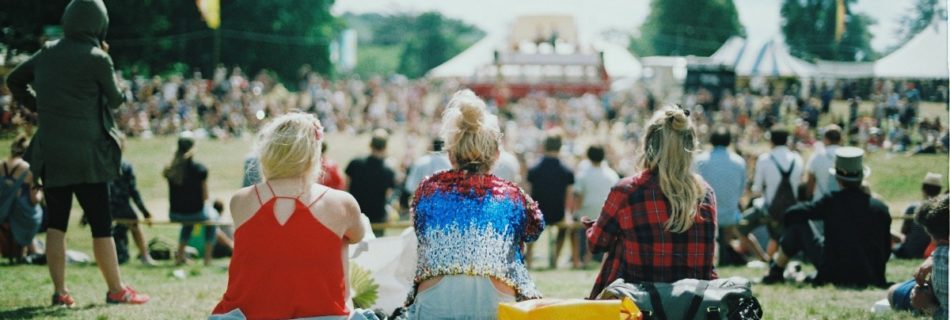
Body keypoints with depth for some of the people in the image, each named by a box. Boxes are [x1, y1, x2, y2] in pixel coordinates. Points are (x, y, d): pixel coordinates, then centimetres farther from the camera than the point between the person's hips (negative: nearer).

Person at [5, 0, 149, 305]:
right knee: (101, 225, 3)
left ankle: (60, 291, 10)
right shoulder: (97, 59, -11)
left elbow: (14, 80, 18)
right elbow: (115, 100, 3)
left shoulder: (48, 53, 6)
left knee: (56, 223, 11)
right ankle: (116, 290, 9)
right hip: (87, 154, -5)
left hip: (50, 152, 5)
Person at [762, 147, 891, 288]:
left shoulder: (831, 202, -11)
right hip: (870, 278, 3)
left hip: (834, 274, -3)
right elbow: (886, 251, 4)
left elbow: (791, 214, -6)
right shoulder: (880, 208, -4)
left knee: (799, 223, 9)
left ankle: (775, 272, 24)